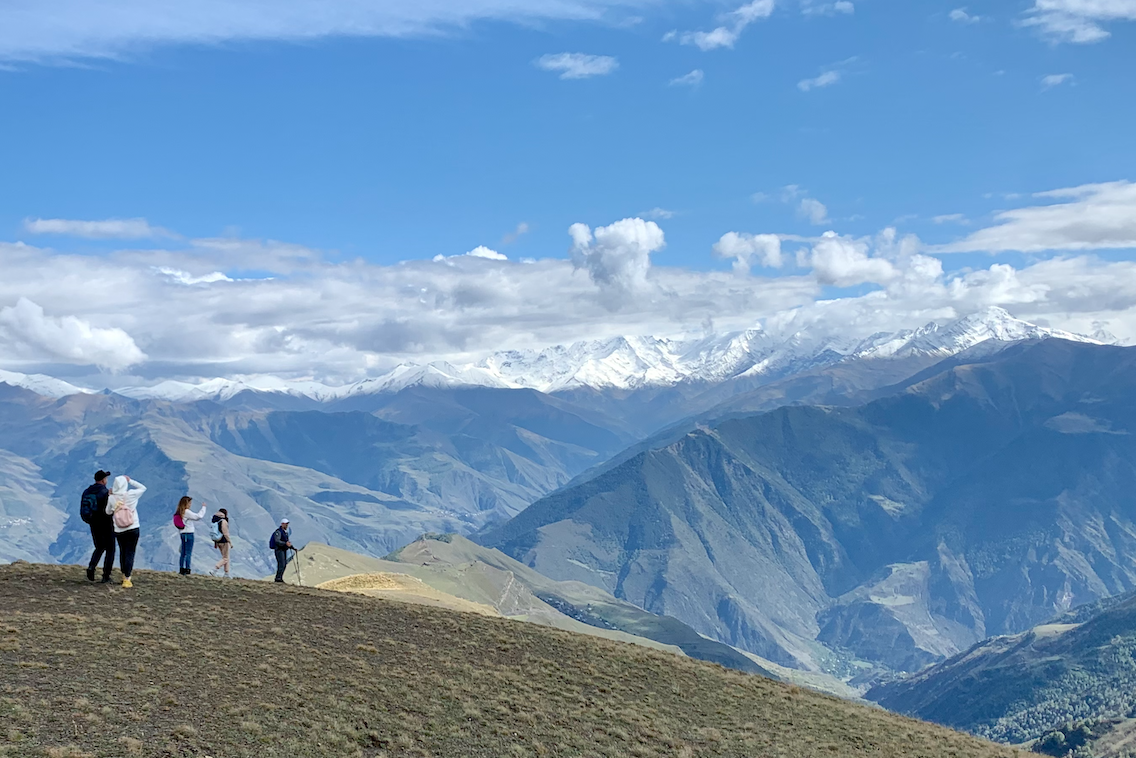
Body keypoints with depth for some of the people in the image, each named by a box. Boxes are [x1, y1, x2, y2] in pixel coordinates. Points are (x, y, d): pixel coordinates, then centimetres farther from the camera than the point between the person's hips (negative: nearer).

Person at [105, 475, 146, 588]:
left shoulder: (111, 498, -6)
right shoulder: (131, 495, -11)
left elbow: (108, 512, 9)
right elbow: (143, 488, 5)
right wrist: (130, 480, 5)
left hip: (119, 531, 3)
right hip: (133, 529, -2)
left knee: (122, 552, 20)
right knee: (130, 553, 0)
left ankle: (124, 576, 33)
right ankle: (127, 580, -6)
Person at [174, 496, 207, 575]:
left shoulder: (180, 512, 9)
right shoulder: (187, 512, -15)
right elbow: (198, 516, -17)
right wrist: (203, 507, -7)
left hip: (182, 534, 8)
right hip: (189, 534, -8)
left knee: (183, 553, 12)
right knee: (188, 553, -5)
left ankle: (181, 570, 13)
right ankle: (187, 571, -7)